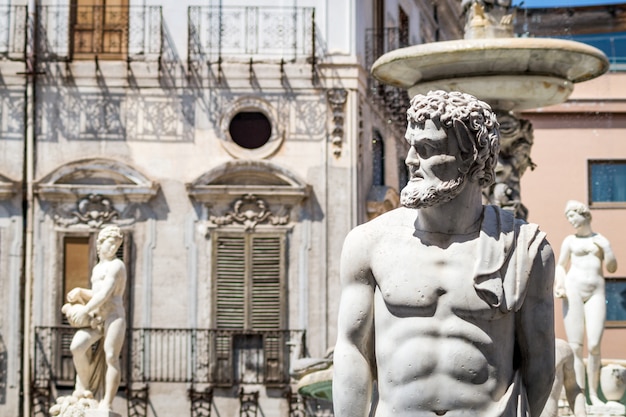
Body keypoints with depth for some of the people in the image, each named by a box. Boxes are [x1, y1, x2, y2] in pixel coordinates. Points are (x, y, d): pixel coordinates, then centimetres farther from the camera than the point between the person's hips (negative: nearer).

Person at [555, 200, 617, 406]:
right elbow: (560, 266, 14)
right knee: (575, 346, -6)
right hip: (573, 291, 0)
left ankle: (593, 393, 0)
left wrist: (606, 248, -5)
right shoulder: (570, 240, 12)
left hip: (596, 293, 0)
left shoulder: (601, 240, 15)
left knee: (594, 346, -11)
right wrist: (559, 285, -4)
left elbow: (612, 268, 11)